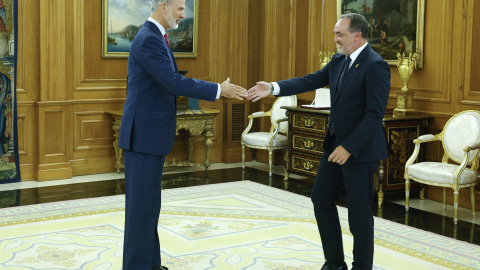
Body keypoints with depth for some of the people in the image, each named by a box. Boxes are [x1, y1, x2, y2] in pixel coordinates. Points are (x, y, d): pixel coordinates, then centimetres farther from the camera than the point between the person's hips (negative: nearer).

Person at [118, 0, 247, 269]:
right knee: (142, 204, -3)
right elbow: (174, 83, -23)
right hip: (144, 134, -10)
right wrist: (218, 90, -17)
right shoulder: (149, 39, -18)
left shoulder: (154, 37, 16)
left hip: (150, 133, 10)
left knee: (148, 202, 15)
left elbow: (172, 81, 17)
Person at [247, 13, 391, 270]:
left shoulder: (375, 66, -18)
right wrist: (273, 88, -7)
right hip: (335, 145, 9)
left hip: (360, 150, -9)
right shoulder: (338, 60, 8)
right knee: (321, 199, 14)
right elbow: (311, 80, 4)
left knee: (359, 211, 2)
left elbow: (375, 114, -22)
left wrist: (349, 147, -24)